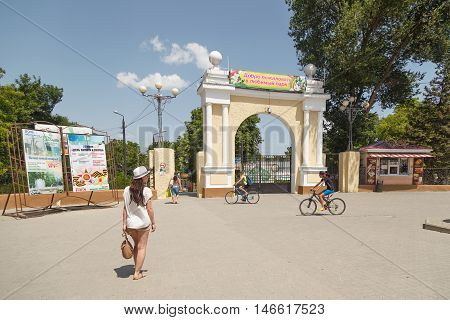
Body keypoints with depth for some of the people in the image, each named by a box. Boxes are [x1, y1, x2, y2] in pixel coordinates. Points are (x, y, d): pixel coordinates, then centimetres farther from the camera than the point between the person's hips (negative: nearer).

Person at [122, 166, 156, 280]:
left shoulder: (127, 190, -1)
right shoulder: (146, 191, -14)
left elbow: (125, 209, 1)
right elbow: (149, 209, -12)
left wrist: (124, 224, 7)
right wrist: (153, 223, -1)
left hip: (130, 223, 5)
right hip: (143, 223, -5)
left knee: (136, 245, 24)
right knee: (142, 247, 11)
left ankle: (137, 269, 34)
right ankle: (137, 273, 17)